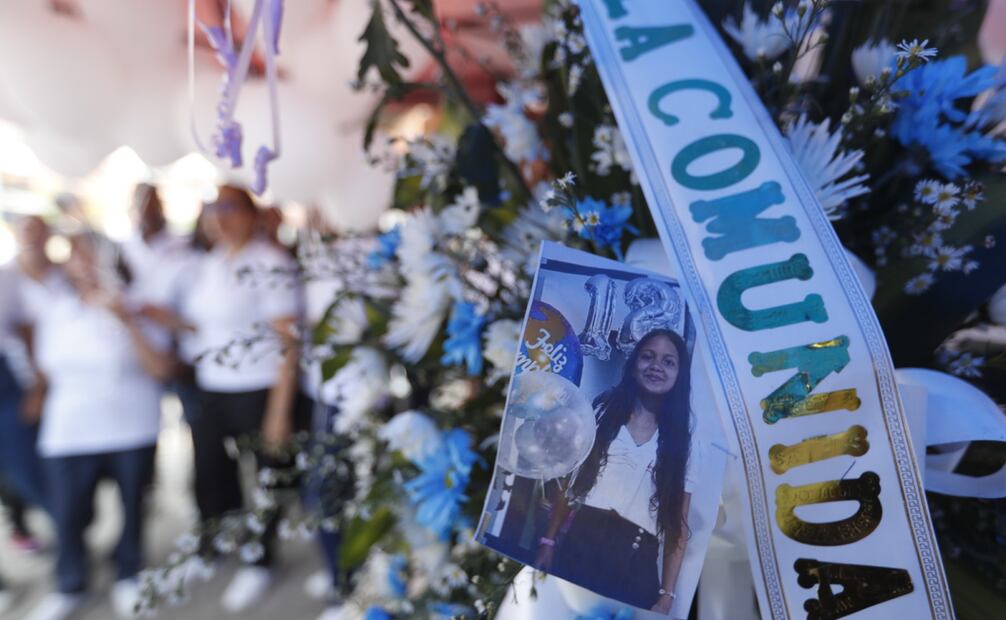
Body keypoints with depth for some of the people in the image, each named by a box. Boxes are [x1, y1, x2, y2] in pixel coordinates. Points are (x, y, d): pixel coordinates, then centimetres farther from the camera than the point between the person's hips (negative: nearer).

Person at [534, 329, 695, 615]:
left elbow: (678, 526, 4)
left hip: (636, 565, 0)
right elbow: (568, 480, 8)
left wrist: (666, 594, -2)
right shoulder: (604, 410, 8)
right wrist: (549, 541, 0)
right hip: (580, 546, 0)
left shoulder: (681, 440, 6)